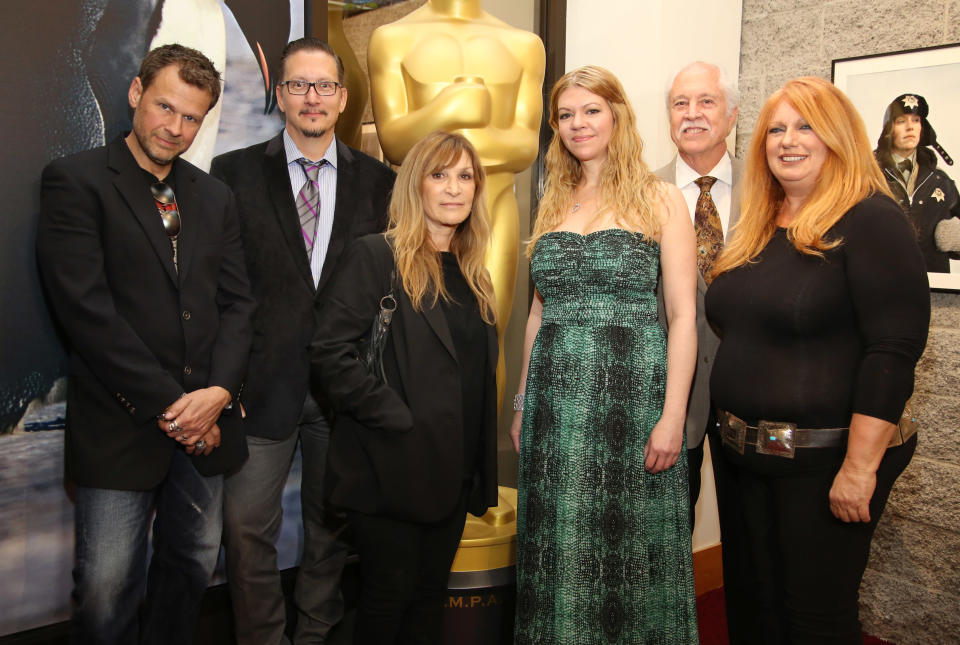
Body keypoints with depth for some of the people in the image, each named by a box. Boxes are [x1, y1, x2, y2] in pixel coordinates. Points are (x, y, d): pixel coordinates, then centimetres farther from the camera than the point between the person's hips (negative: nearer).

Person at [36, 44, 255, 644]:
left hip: (205, 420, 5)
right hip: (121, 427, -5)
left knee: (193, 567, 16)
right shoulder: (76, 180, -4)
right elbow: (86, 309, -13)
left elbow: (238, 302, 9)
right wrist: (167, 404, -13)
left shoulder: (216, 197, 13)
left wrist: (219, 392, -7)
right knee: (107, 593, 1)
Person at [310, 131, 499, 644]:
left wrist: (480, 467, 10)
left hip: (453, 471, 6)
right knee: (391, 590, 4)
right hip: (392, 465, -6)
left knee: (431, 592, 15)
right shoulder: (375, 256, -8)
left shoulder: (471, 273, 13)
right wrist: (393, 417, -19)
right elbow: (330, 351, -17)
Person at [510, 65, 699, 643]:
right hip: (555, 395, 4)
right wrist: (523, 405, 12)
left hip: (630, 393, -4)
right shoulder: (554, 204, 13)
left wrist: (672, 417, -13)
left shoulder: (660, 199, 0)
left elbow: (684, 315, -5)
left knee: (625, 548, 5)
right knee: (558, 547, 10)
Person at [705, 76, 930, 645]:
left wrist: (861, 467, -22)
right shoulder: (756, 231, 10)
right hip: (746, 456, 7)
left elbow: (894, 351, -19)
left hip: (826, 461, -7)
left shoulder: (870, 220, -12)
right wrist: (736, 434, 14)